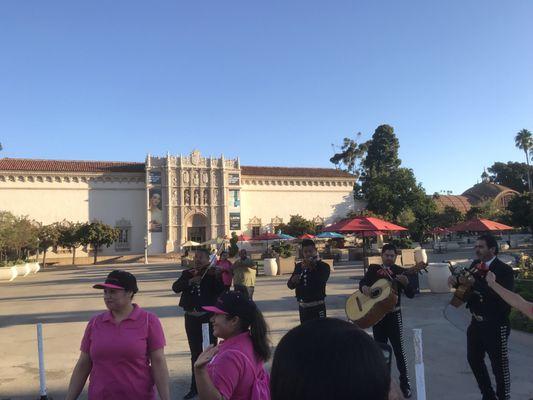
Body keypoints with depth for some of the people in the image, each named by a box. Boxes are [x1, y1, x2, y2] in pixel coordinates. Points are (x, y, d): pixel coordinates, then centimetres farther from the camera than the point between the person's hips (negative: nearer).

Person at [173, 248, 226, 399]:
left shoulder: (213, 273, -5)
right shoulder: (187, 273, 6)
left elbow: (221, 291, -18)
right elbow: (175, 287, -10)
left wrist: (218, 277, -33)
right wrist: (190, 281, -24)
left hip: (208, 318, -4)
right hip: (191, 318, 4)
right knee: (195, 353, 17)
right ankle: (195, 386, 31)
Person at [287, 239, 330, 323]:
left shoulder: (323, 266, -5)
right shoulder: (299, 266, 9)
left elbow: (319, 283, -20)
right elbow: (290, 285, 8)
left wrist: (310, 268, -21)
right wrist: (293, 281, -14)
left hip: (317, 307, -5)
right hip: (302, 306, 5)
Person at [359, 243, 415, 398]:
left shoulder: (400, 271, -7)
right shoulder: (373, 268, 1)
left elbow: (411, 294, -12)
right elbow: (363, 281, 3)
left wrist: (406, 283, -32)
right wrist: (364, 287, -20)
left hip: (393, 315, -3)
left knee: (399, 349, 0)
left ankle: (405, 382, 13)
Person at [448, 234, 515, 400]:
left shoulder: (505, 270, -17)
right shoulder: (475, 265, 2)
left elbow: (502, 297, -31)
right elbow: (466, 287, 10)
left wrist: (474, 282, -34)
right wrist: (456, 280, -12)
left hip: (495, 326, -7)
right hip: (476, 322, 7)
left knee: (499, 365, 6)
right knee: (474, 359, 20)